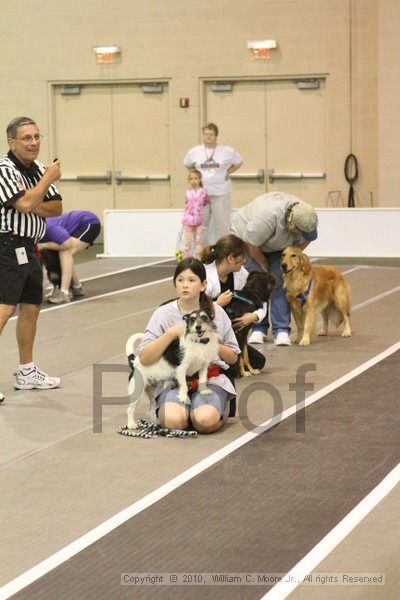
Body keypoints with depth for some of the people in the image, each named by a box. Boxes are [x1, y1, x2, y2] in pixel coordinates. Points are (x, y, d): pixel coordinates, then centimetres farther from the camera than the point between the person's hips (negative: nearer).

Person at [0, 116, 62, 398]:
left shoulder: (38, 169, 13)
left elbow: (56, 208, 10)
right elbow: (24, 204, -24)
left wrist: (34, 205, -10)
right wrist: (50, 177, -11)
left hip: (28, 249, 9)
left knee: (31, 308, 15)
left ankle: (27, 372, 27)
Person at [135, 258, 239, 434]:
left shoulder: (217, 313, 8)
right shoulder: (163, 314, 3)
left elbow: (233, 357, 14)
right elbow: (145, 358, -6)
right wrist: (172, 333, -14)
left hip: (211, 378, 1)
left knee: (206, 421, -30)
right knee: (174, 420, -32)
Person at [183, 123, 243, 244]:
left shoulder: (227, 151, -2)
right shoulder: (194, 152, 3)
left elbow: (239, 162, 14)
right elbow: (187, 164, 21)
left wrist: (228, 172, 3)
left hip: (221, 194, -1)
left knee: (222, 225, 0)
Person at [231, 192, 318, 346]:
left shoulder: (305, 217, -24)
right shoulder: (268, 217, -41)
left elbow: (304, 241, -3)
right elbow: (250, 245, -28)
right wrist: (264, 264, -13)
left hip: (276, 245, 4)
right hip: (247, 238, -4)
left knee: (279, 283, -8)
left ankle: (281, 330, -10)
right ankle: (258, 329, -3)